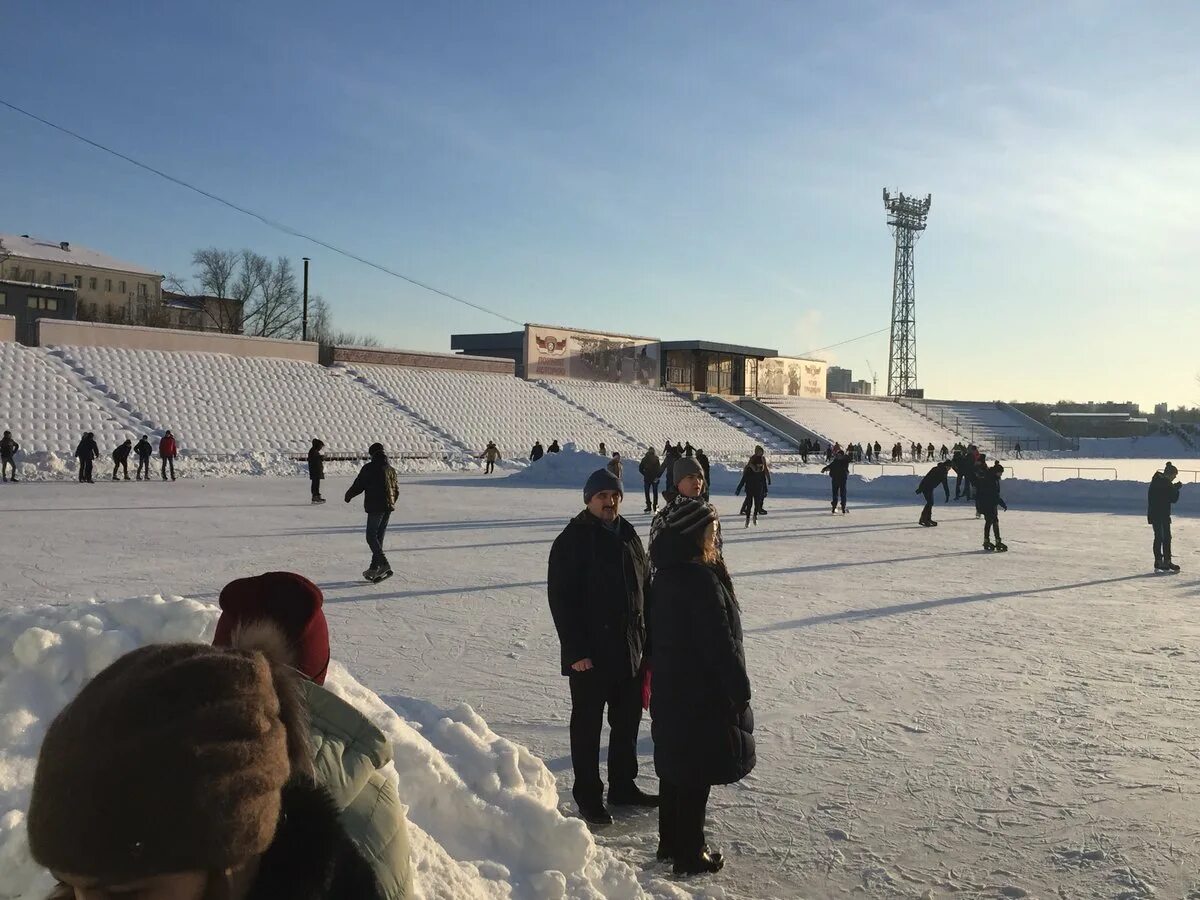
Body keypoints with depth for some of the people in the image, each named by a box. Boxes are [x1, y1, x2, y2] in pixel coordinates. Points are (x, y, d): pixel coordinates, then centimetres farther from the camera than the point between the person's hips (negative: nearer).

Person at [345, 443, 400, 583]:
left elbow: (358, 486, -6)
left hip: (375, 507, -7)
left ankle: (384, 564, -18)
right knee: (379, 537, 12)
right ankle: (374, 568, 14)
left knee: (371, 537, -4)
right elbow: (396, 490, 18)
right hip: (388, 508, 7)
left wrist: (348, 496, 13)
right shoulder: (391, 469, 13)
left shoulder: (368, 468, -8)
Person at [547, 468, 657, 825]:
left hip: (631, 650, 7)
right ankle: (588, 795, 18)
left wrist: (647, 638, 10)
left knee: (627, 722, 16)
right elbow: (560, 599, -15)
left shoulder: (628, 536, 9)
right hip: (590, 656, -6)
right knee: (588, 725, 6)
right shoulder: (573, 540, -11)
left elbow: (646, 588, 15)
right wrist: (575, 650, -19)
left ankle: (623, 786, 32)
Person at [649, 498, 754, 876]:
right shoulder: (702, 580, -24)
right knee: (697, 774, 4)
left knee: (675, 767, 19)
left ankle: (670, 841, 32)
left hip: (669, 690, 9)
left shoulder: (665, 575, 5)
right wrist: (741, 689, -13)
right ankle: (690, 854, 16)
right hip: (703, 695, -9)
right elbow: (720, 644, -22)